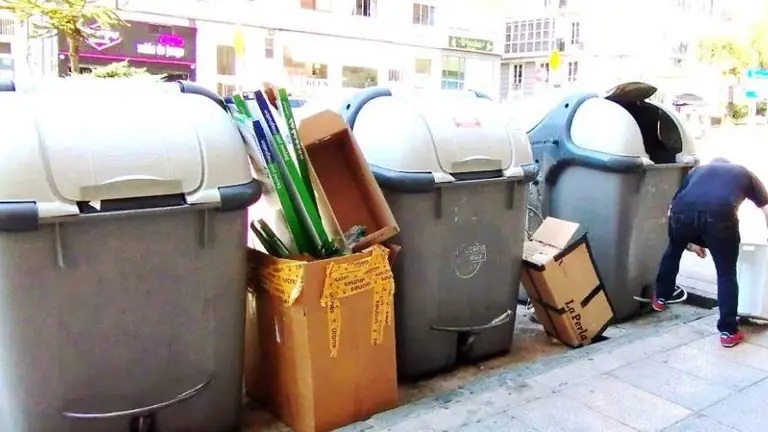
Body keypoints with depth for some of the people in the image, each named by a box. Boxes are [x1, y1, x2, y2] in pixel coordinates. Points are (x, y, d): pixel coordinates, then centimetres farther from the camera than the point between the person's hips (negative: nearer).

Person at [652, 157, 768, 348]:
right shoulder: (745, 173, 36)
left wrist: (689, 243, 46)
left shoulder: (697, 170, 38)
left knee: (673, 251, 32)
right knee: (726, 273, 17)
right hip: (720, 214, -2)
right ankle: (728, 331, 22)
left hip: (683, 209, 2)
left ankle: (660, 298, 47)